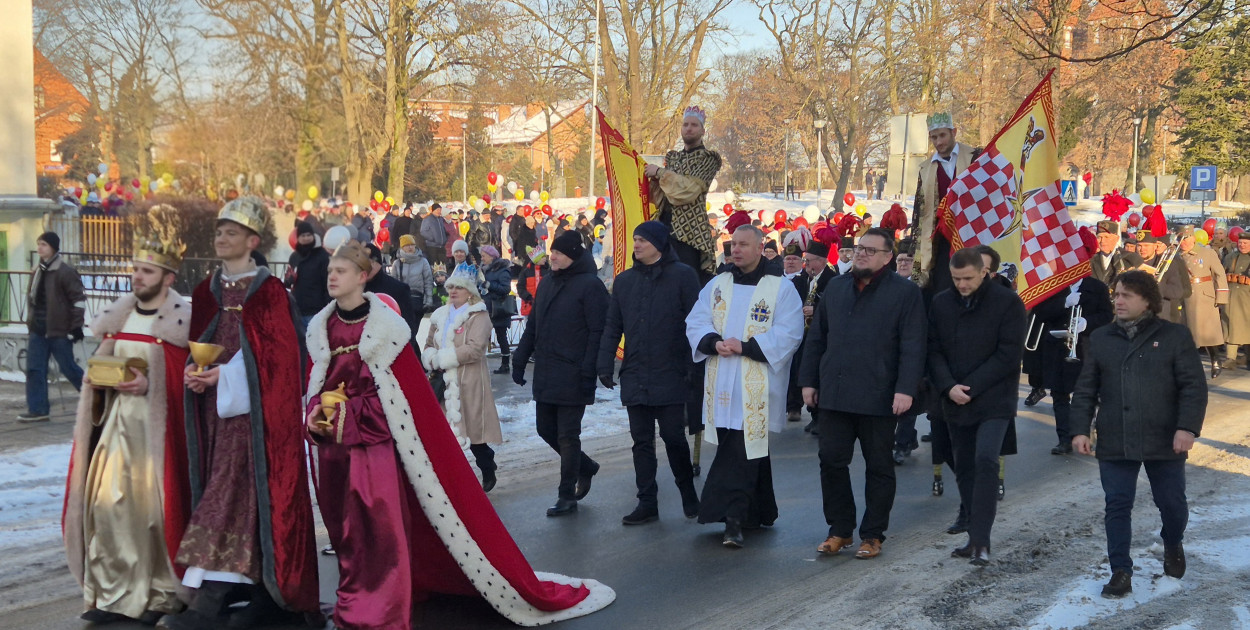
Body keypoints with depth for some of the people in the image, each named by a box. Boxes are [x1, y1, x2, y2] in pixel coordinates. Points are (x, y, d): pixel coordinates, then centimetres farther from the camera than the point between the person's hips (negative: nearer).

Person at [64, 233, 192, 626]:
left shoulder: (182, 319, -7)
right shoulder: (119, 315, 12)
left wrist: (150, 384, -20)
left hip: (157, 426, -6)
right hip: (117, 420, 6)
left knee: (154, 507, -4)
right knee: (106, 504, 1)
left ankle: (163, 595, 10)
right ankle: (112, 593, 12)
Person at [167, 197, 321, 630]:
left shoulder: (269, 291, -5)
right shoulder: (206, 292, 14)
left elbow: (279, 354, -11)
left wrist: (227, 373, -18)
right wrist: (194, 372, -5)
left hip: (254, 407, -6)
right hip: (214, 406, 6)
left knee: (235, 494, -12)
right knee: (237, 493, 6)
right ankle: (266, 593, 12)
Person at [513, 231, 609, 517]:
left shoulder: (590, 285, -9)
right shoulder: (547, 283, 14)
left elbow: (598, 332, -14)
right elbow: (532, 326, 19)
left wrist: (588, 372, -20)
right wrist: (520, 361, 14)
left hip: (572, 376, -8)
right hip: (544, 374, 8)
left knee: (567, 435, -1)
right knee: (546, 430, 13)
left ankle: (567, 496, 10)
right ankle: (586, 467, 34)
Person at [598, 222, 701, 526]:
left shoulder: (682, 275, -5)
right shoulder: (624, 280, 10)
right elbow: (612, 327, 12)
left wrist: (694, 367, -12)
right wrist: (605, 365, 3)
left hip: (670, 375, -4)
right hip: (635, 377, 5)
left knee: (674, 437, 3)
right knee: (641, 441, 7)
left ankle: (689, 495, 22)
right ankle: (647, 503, 14)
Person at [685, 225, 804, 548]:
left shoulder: (781, 289, -1)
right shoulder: (717, 286, 13)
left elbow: (788, 335, -10)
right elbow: (695, 323, 8)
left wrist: (745, 347, -18)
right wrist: (714, 342, -13)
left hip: (757, 386, -4)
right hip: (722, 384, 5)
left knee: (739, 452, -11)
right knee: (751, 449, 12)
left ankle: (733, 518, -11)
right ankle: (761, 512, 25)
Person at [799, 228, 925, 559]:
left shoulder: (905, 292, -3)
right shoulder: (836, 287, 12)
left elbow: (913, 346, -9)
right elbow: (816, 338, 15)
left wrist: (906, 389, -16)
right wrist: (809, 380, 10)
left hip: (879, 398, -4)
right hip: (833, 393, 4)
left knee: (879, 467, 6)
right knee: (832, 462, 6)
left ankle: (873, 535, 17)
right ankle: (840, 529, 19)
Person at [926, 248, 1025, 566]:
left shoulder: (1007, 302, -7)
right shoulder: (941, 303, 6)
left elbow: (1009, 355, -10)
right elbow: (933, 351, 5)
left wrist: (970, 387, -13)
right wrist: (948, 387, -12)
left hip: (994, 400, -5)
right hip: (955, 403, 5)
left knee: (985, 461, -18)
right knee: (964, 468, 9)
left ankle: (980, 540, -15)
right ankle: (976, 537, 19)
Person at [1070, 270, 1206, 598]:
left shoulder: (1175, 336, -1)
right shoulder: (1100, 339, 7)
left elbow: (1194, 386, -5)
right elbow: (1085, 390, 8)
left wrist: (1187, 427, -16)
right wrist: (1080, 429, -1)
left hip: (1164, 442, -2)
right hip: (1114, 443, 2)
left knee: (1172, 502, 10)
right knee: (1117, 506, 1)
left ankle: (1173, 546, 40)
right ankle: (1121, 572, 9)